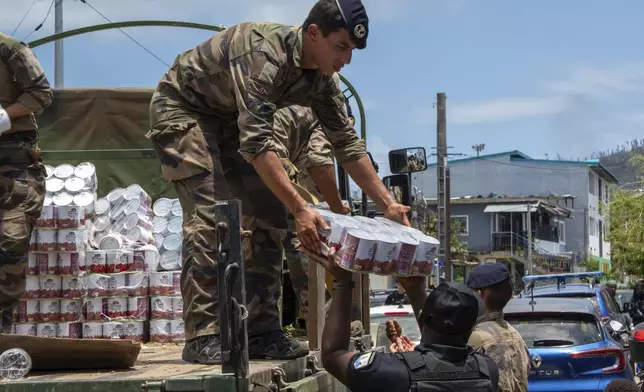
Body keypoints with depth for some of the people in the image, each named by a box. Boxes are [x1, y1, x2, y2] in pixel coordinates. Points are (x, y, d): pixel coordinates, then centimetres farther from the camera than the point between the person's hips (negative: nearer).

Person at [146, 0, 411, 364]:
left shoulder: (322, 79, -9)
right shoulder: (264, 52, -35)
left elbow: (347, 143, 1)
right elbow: (257, 143, -41)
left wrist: (388, 205, -3)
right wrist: (301, 209, -45)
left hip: (231, 120, 8)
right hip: (182, 109, -8)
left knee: (269, 216, -1)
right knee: (209, 218, -20)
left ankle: (262, 331, 2)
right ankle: (202, 337, -19)